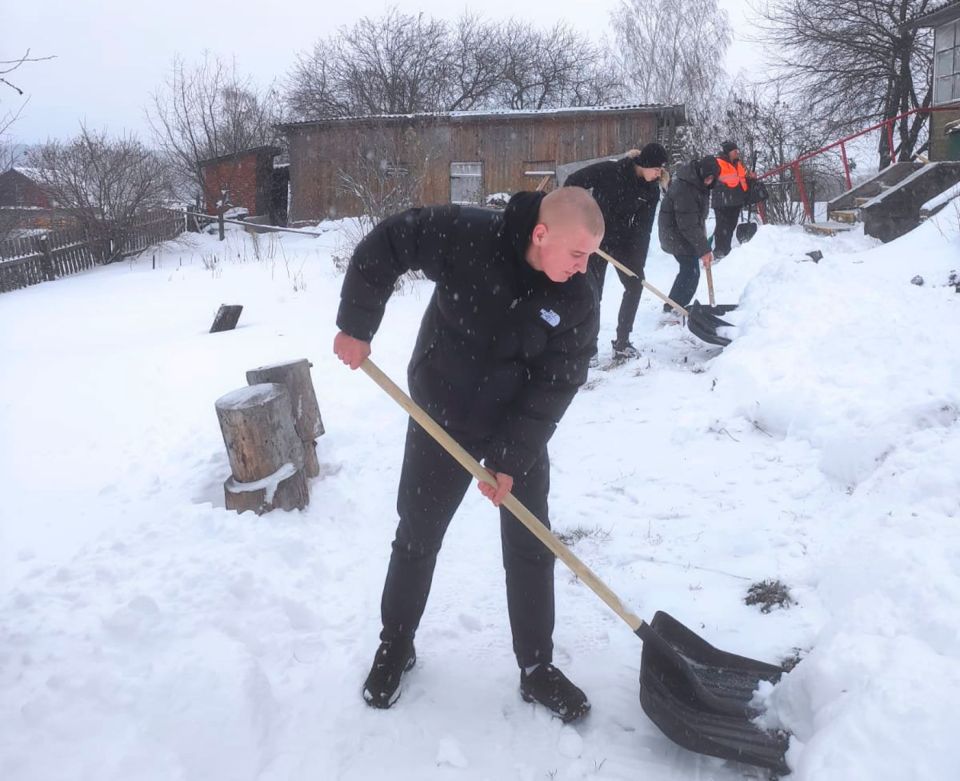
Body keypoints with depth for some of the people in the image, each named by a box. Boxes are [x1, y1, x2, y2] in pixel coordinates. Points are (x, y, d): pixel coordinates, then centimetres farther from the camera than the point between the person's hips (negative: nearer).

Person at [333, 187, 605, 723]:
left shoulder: (580, 301, -16)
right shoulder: (467, 236, -23)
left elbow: (554, 388, -15)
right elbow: (384, 245, -13)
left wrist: (510, 459, -19)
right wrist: (356, 326, -14)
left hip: (521, 435, 2)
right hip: (441, 421, -1)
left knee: (531, 549, 5)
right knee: (417, 538, 11)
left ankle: (537, 669, 23)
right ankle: (395, 646, 33)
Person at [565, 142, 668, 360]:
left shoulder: (651, 190, -6)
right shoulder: (609, 171, -20)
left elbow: (643, 229, -6)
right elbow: (573, 182, -13)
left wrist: (638, 263, -11)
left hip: (623, 240, 5)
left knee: (635, 284, 2)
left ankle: (622, 343, 12)